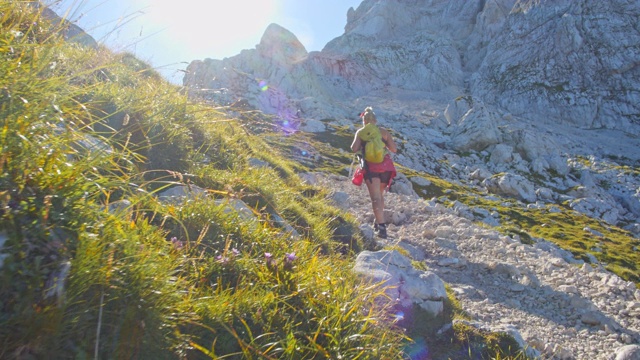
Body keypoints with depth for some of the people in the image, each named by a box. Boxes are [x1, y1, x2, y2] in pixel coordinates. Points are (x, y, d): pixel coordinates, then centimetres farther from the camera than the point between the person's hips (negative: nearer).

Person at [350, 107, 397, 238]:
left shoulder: (361, 132, 4)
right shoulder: (384, 131, 9)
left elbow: (354, 148, -7)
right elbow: (394, 149, 5)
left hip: (371, 167, -3)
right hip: (386, 167, 3)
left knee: (376, 198, -8)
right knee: (380, 195, 22)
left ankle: (381, 226, -21)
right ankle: (379, 221, 30)